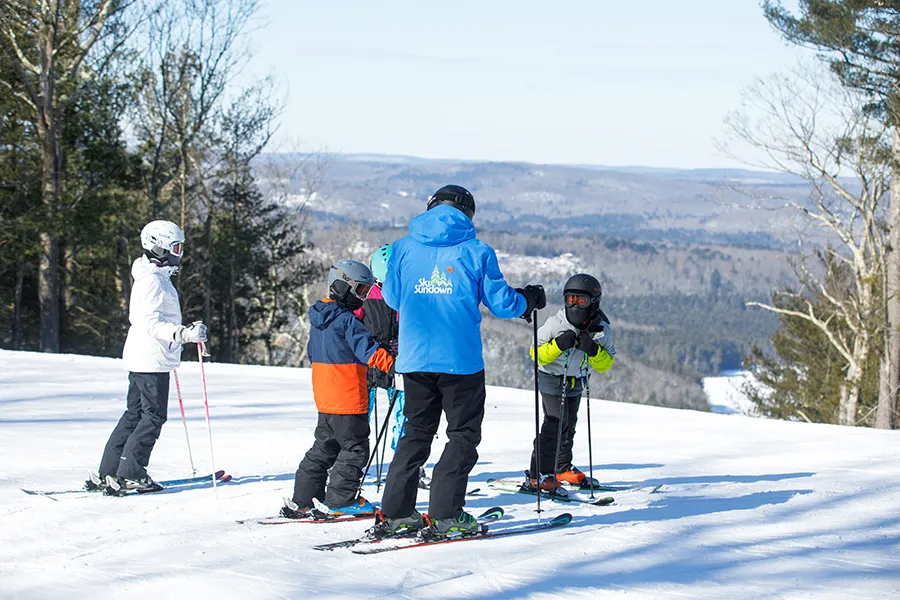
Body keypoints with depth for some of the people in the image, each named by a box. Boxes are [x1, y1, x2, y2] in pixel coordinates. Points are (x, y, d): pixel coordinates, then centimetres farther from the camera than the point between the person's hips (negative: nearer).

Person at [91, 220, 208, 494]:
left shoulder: (157, 277, 16)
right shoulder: (151, 281, -17)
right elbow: (151, 323, -26)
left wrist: (183, 335, 39)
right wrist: (184, 333, -36)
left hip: (143, 358, 11)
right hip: (151, 359, -11)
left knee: (135, 414, 12)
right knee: (153, 416, -6)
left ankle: (109, 473, 14)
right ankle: (130, 474, -4)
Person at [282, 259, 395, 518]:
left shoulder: (318, 318, 12)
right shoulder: (347, 321, -17)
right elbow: (368, 351, -24)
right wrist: (394, 364, -23)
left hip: (324, 397, 9)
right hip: (348, 398, -9)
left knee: (325, 447, 17)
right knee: (355, 448, 1)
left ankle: (301, 500, 17)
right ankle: (340, 500, 2)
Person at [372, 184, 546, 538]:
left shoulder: (404, 249, 4)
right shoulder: (477, 253, -5)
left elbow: (391, 298, 14)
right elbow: (501, 303, -2)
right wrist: (528, 300, 19)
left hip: (414, 358, 4)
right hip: (461, 359, -4)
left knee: (417, 432, 16)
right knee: (463, 435, 7)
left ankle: (394, 512, 9)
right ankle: (444, 514, -3)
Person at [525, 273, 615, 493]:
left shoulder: (602, 330, -12)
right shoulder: (555, 324, -22)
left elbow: (606, 365, -11)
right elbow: (536, 354, -18)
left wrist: (592, 349, -30)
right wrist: (558, 345, -33)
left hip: (576, 383, 5)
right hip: (552, 379, -5)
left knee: (569, 425, 19)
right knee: (556, 423, -18)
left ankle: (563, 469, 37)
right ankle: (537, 475, -19)